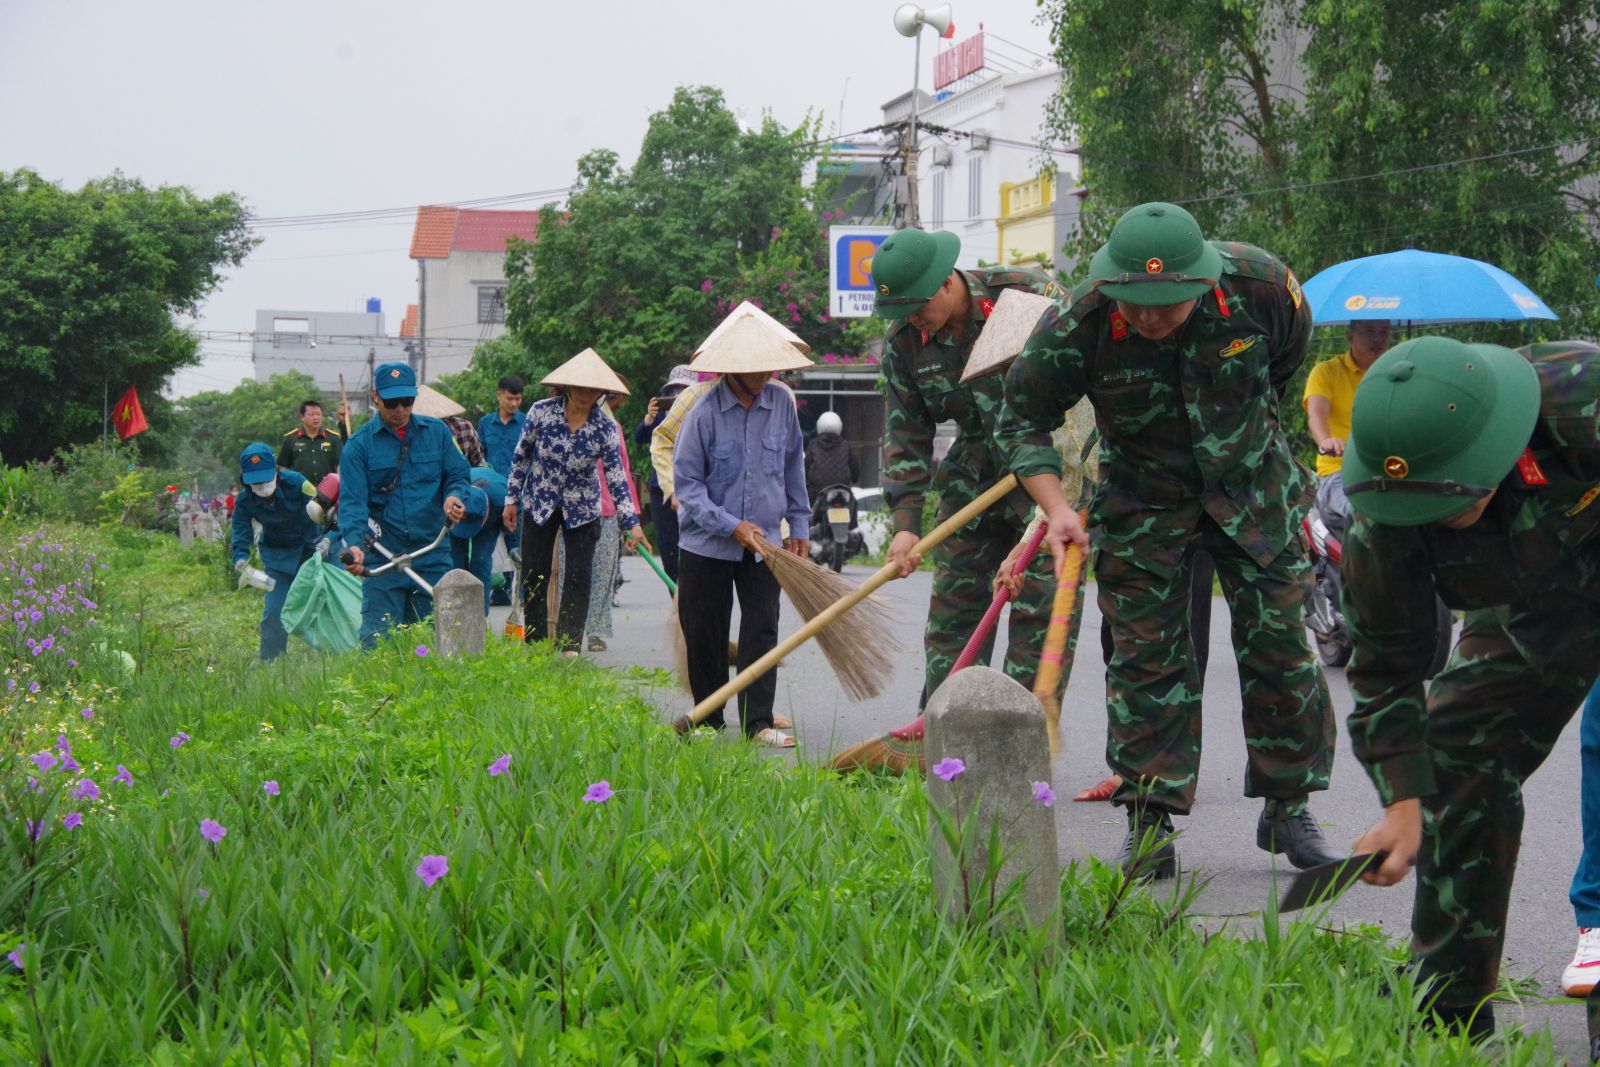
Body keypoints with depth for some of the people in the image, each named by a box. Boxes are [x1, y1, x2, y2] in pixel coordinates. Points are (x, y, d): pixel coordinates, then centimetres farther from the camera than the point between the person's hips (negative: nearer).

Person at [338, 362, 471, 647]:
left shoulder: (437, 433, 8)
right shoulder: (360, 444, 0)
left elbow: (458, 476, 14)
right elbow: (352, 502, -7)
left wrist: (453, 496, -11)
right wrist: (354, 545, -25)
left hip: (433, 559, 2)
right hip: (382, 559, -2)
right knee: (377, 639, -7)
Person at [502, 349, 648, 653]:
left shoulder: (606, 428, -12)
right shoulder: (541, 412, -12)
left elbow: (616, 478, -10)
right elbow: (521, 456, 0)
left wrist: (632, 523, -17)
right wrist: (511, 500, 2)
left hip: (582, 510, 0)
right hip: (539, 504, 0)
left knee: (578, 579, -7)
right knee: (534, 579, 3)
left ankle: (569, 646, -7)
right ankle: (534, 647, 14)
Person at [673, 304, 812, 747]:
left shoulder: (782, 404, -1)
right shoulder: (704, 412, -13)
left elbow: (794, 469, 13)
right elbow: (686, 483, -10)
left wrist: (799, 526, 14)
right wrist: (732, 527, -17)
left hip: (764, 544, 2)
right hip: (706, 544, -2)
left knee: (762, 631, -4)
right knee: (704, 636, 5)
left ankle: (759, 723, -2)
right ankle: (709, 721, 18)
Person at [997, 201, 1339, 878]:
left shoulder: (1260, 287, -22)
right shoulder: (1077, 326, -26)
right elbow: (1022, 419, -12)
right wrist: (1056, 508, -25)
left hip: (1251, 487, 1)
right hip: (1141, 501, -1)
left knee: (1280, 646, 1)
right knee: (1147, 657, -4)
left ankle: (1287, 809, 15)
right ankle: (1150, 825, 5)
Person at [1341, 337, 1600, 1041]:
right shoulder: (1384, 510, -26)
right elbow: (1385, 664, -16)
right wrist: (1403, 803, -24)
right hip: (1527, 610, 4)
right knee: (1455, 760, -1)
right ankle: (1444, 1015, 11)